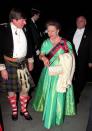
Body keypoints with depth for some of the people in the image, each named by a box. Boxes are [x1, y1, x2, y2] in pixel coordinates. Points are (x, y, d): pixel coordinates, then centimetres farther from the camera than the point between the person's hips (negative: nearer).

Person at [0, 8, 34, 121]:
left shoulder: (24, 29, -3)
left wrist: (30, 61, 16)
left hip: (23, 63, 4)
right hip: (10, 64, -4)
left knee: (25, 88, 10)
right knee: (11, 89, 11)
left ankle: (23, 109, 33)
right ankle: (14, 110, 36)